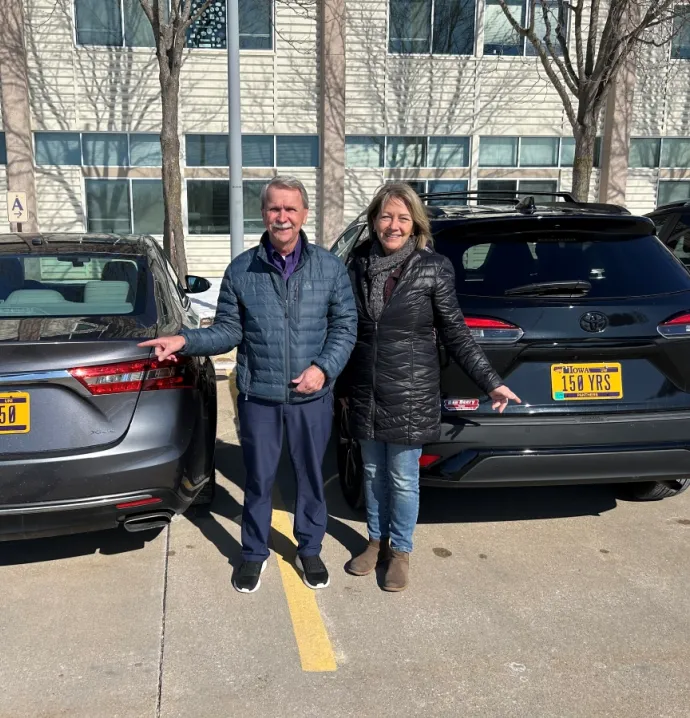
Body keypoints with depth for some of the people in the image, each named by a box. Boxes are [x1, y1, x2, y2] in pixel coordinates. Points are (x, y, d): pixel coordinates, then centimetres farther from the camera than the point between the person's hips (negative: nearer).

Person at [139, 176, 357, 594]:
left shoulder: (330, 267, -1)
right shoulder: (241, 270, -1)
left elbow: (345, 325, 0)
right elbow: (228, 331, 2)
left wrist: (324, 368, -13)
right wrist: (185, 341, -13)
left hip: (313, 396, 0)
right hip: (258, 396, 0)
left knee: (311, 475, 14)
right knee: (258, 478, 12)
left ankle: (310, 549, 35)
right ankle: (255, 553, 33)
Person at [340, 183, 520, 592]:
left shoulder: (434, 268, -8)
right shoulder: (358, 265, 2)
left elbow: (456, 333, -4)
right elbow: (348, 331, 9)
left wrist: (491, 382, -9)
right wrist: (343, 384, 15)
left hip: (410, 393, -3)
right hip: (365, 393, 4)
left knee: (403, 478, 7)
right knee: (373, 473, 16)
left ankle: (401, 551, 27)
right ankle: (377, 542, 35)